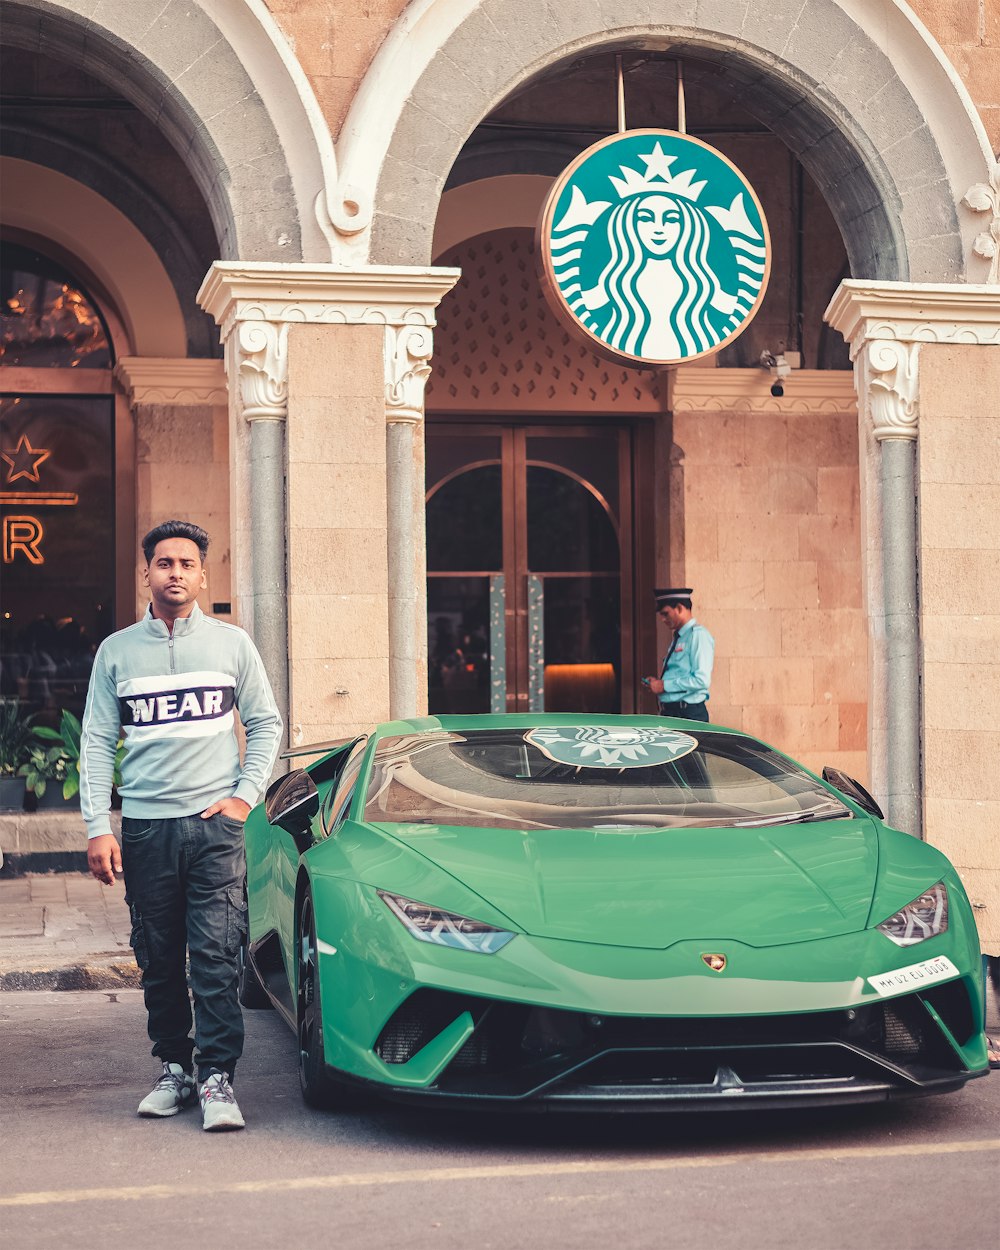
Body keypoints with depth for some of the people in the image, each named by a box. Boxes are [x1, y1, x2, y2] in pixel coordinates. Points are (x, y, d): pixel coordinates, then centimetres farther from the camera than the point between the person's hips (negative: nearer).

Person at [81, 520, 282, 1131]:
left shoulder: (231, 643, 6)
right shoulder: (117, 651, 8)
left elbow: (266, 723, 12)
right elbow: (98, 742, 7)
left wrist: (245, 795, -1)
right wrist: (98, 827, 0)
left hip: (215, 823, -2)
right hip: (145, 827, 2)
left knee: (217, 958, -9)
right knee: (159, 961, 6)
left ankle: (219, 1079, -6)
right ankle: (175, 1069, 17)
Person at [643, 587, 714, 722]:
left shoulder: (698, 635, -11)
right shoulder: (677, 637, 17)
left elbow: (701, 680, -19)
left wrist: (664, 685, -15)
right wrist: (658, 682, 6)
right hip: (669, 712, 8)